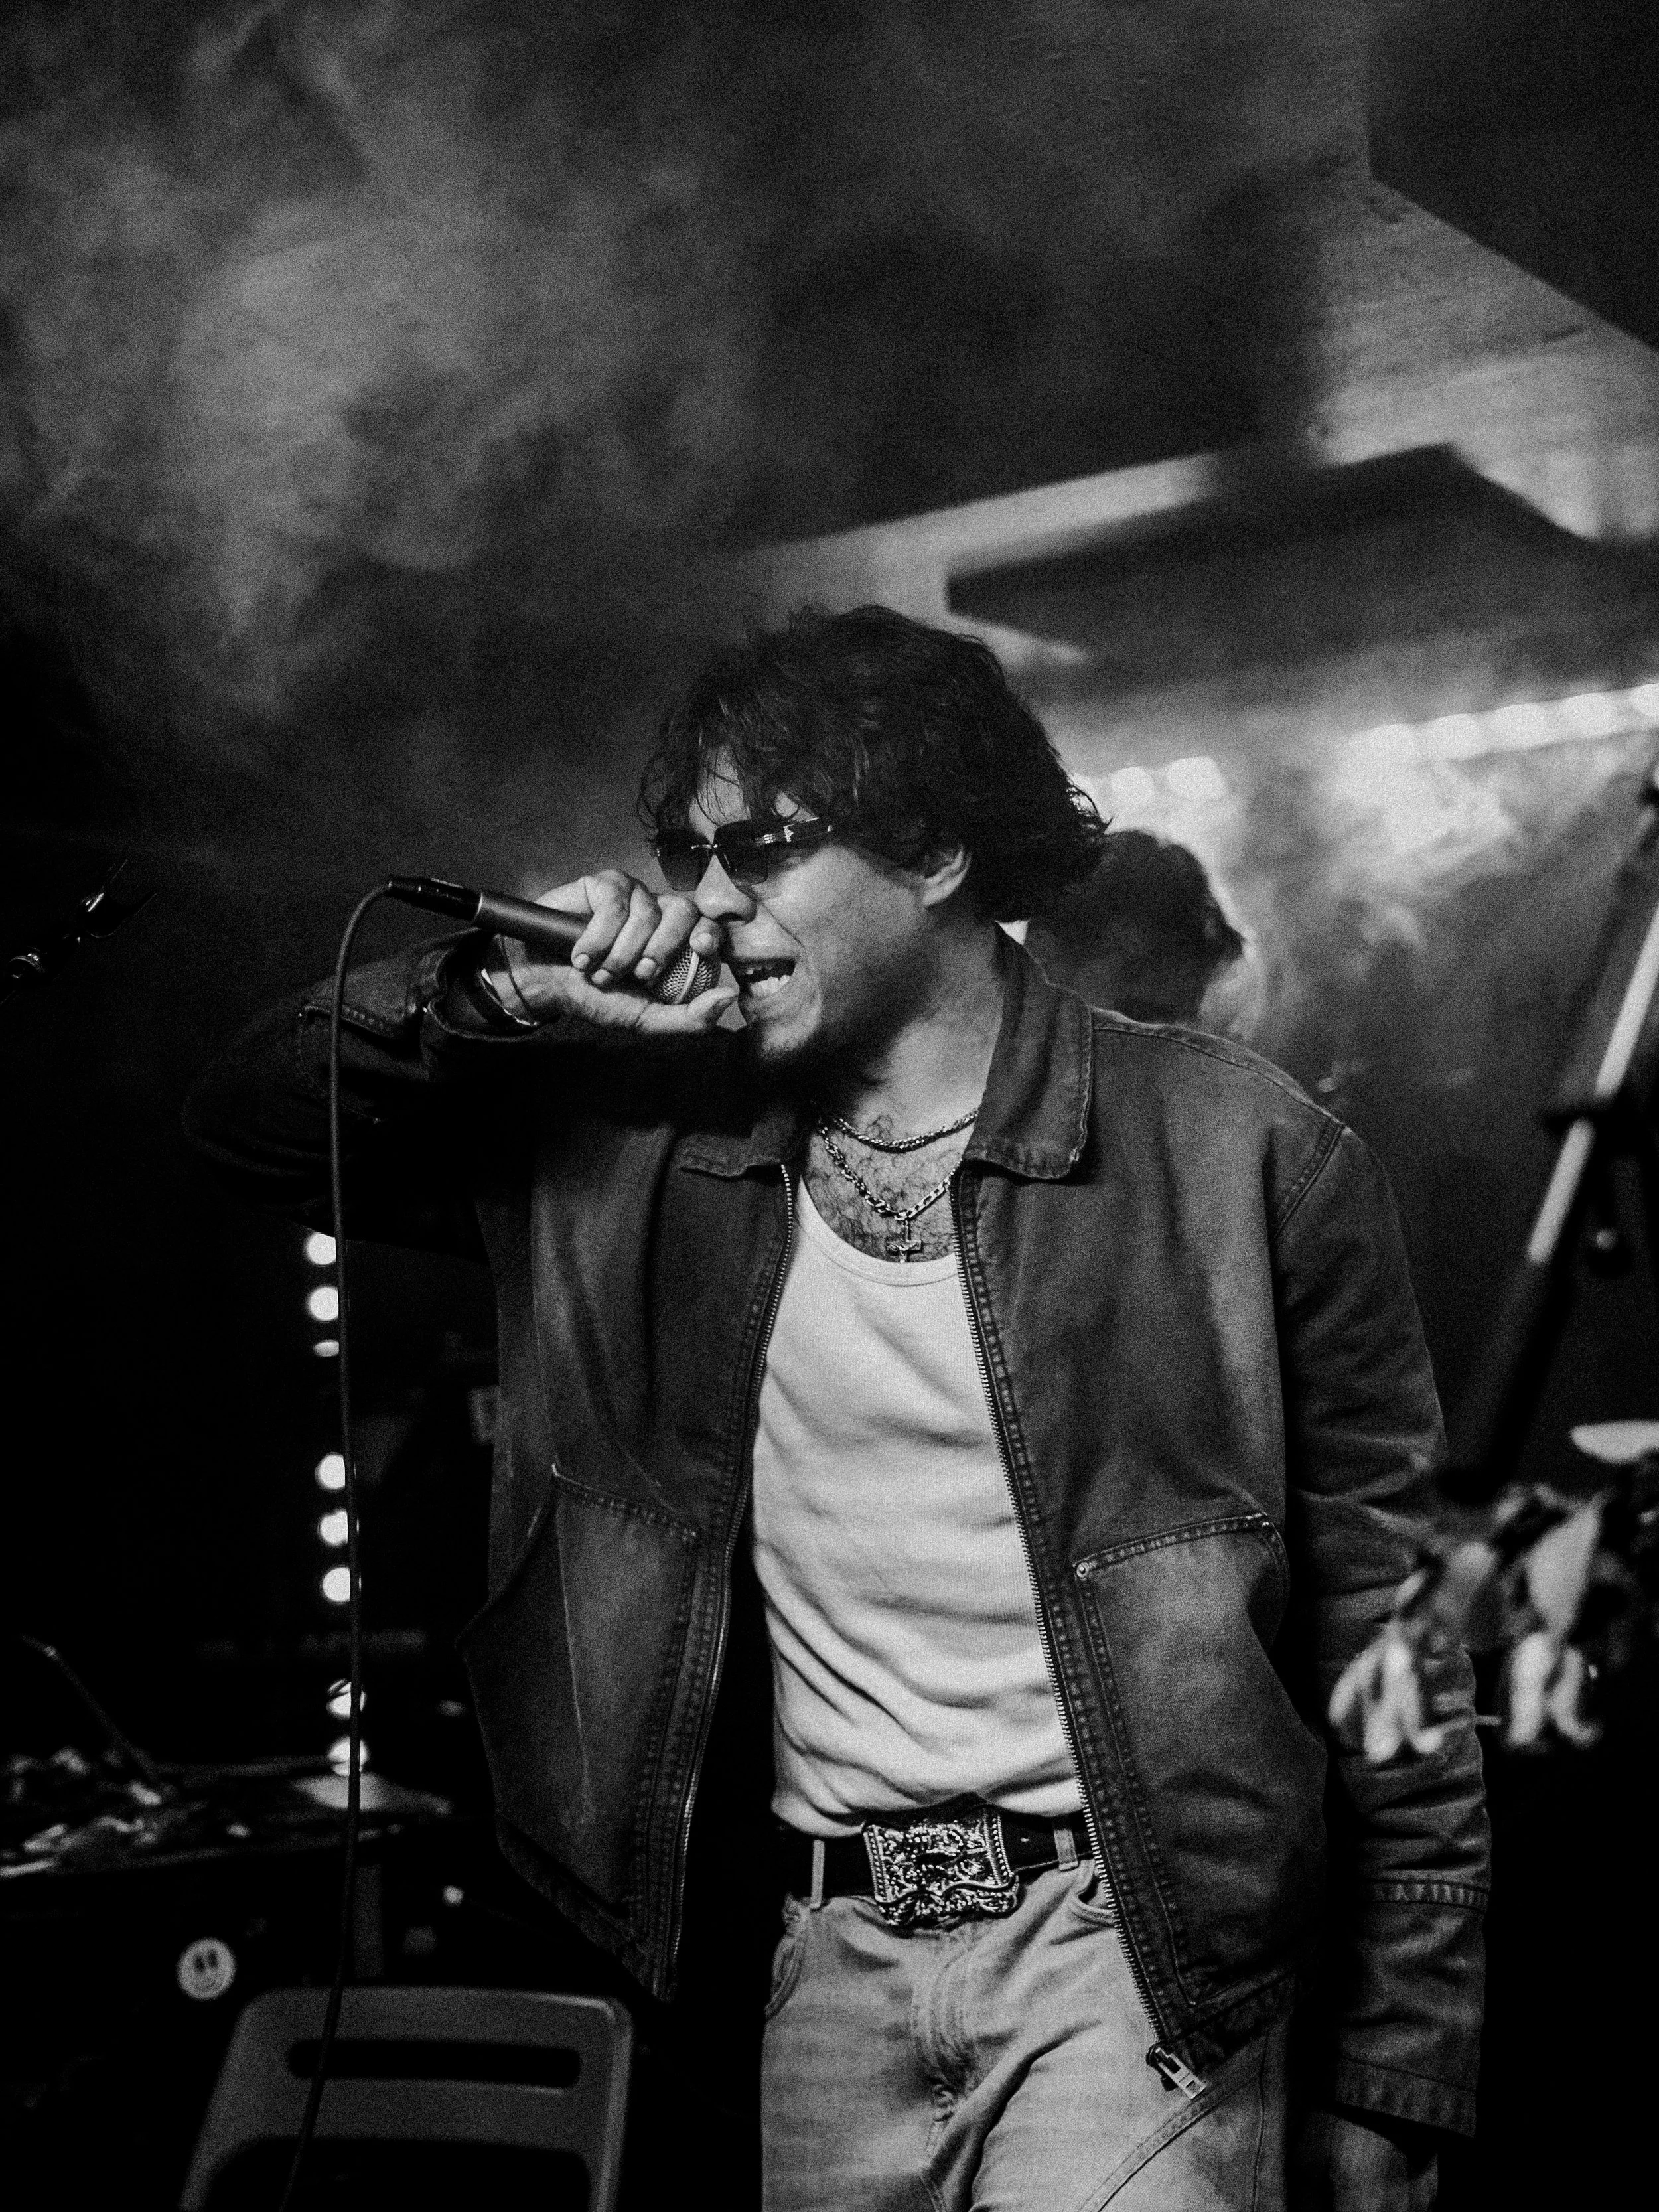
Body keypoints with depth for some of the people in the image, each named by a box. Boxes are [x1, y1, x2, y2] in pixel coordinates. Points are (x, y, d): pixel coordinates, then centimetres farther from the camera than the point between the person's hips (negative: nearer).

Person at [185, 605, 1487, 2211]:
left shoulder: (1238, 1153, -6)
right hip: (831, 1964, 4)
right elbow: (253, 1122, 9)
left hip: (1128, 1950, -3)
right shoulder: (649, 1147, 4)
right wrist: (487, 1001, -9)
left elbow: (1391, 1643, -4)